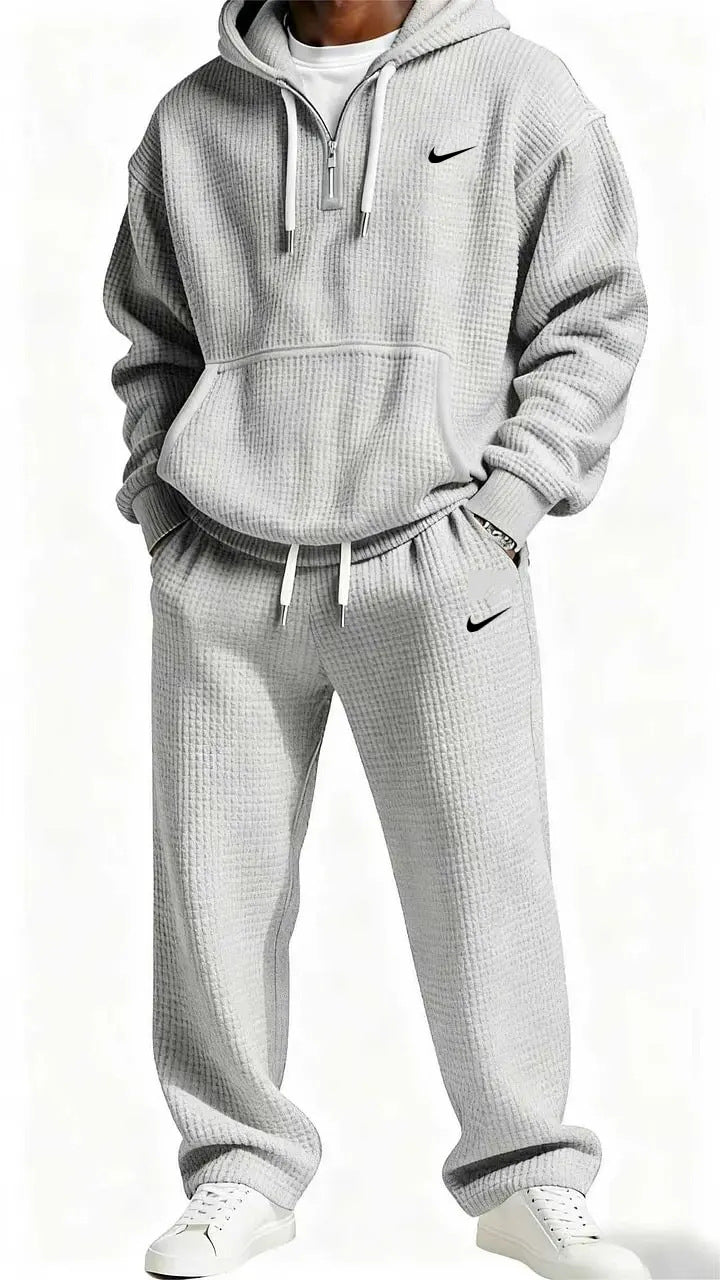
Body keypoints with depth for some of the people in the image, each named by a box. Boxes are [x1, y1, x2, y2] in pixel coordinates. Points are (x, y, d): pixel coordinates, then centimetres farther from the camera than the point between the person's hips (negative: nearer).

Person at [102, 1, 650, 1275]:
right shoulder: (193, 119, 12)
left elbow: (593, 318, 4)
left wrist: (499, 508, -5)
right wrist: (159, 500, 8)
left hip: (432, 563, -2)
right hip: (221, 568, 3)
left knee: (481, 869, -4)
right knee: (217, 878, 3)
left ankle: (525, 1177, 8)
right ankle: (242, 1168, 15)